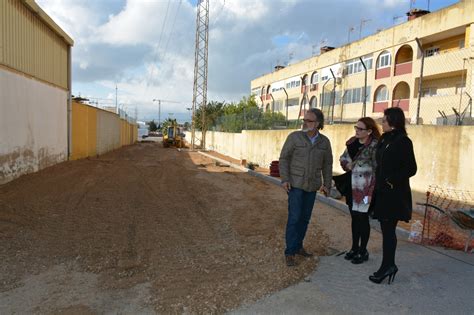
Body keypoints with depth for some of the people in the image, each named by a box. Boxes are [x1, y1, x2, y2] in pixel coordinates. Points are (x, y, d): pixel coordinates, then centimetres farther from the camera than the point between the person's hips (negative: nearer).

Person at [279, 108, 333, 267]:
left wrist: (327, 184, 3)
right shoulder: (294, 137, -10)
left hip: (312, 185, 4)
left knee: (305, 217, 10)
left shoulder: (324, 142, 0)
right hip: (295, 183, -4)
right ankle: (290, 252, 3)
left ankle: (298, 246, 25)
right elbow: (284, 158, -7)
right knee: (294, 218, -7)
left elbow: (327, 164, 8)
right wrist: (284, 179, -16)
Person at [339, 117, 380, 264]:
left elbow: (377, 170, -15)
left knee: (363, 219, 3)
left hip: (364, 189, -7)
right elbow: (343, 158, 20)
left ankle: (363, 252, 19)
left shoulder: (374, 146, -14)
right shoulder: (352, 142, 7)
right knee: (354, 218, 16)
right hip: (351, 187, 7)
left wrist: (371, 191, -18)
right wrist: (347, 165, -3)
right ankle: (355, 248, 31)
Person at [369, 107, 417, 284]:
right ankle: (388, 266, 22)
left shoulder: (403, 142, -12)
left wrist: (392, 181, -17)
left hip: (394, 195, -8)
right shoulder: (384, 140, 12)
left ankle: (387, 266, 9)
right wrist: (377, 184, 10)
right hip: (382, 193, 8)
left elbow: (411, 169, -14)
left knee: (388, 230, -1)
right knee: (387, 230, 12)